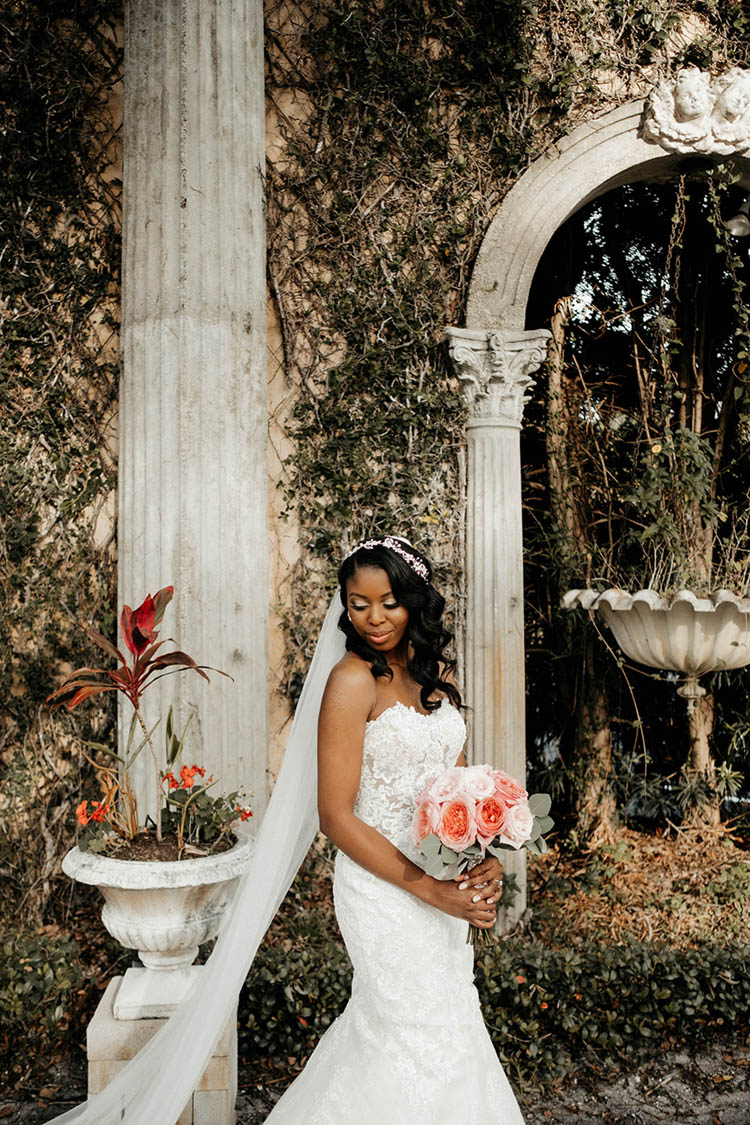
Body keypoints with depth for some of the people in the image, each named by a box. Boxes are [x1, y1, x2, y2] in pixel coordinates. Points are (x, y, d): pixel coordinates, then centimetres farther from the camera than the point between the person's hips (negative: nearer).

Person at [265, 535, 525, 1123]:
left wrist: (481, 858, -6)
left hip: (440, 877, 7)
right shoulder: (354, 680, -17)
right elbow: (337, 817, -18)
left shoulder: (438, 673, 5)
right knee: (423, 1032, 4)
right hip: (382, 881, -7)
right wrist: (428, 889, -20)